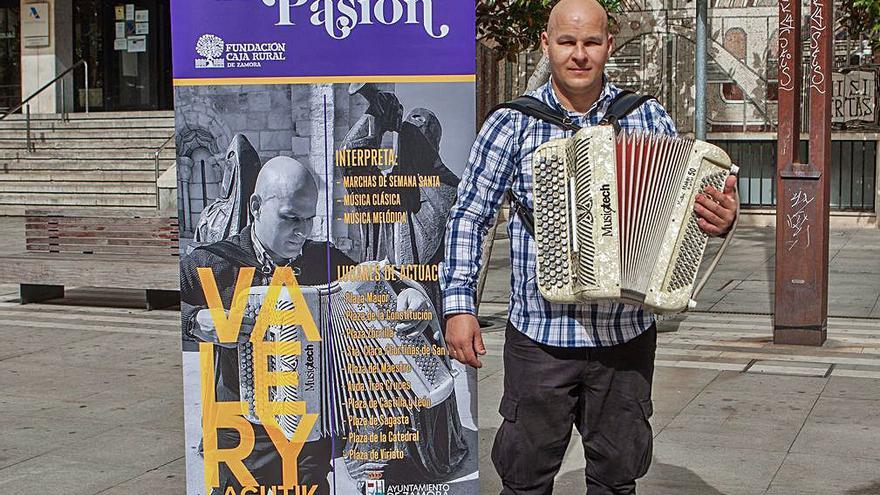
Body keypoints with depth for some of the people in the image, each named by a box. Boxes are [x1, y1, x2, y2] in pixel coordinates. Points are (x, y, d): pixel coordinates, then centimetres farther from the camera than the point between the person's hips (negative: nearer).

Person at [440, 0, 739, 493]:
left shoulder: (649, 117, 3)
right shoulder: (512, 124, -1)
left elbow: (685, 200, 10)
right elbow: (470, 216, 2)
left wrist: (721, 219, -13)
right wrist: (459, 304, -4)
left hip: (627, 338, 2)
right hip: (539, 339, -1)